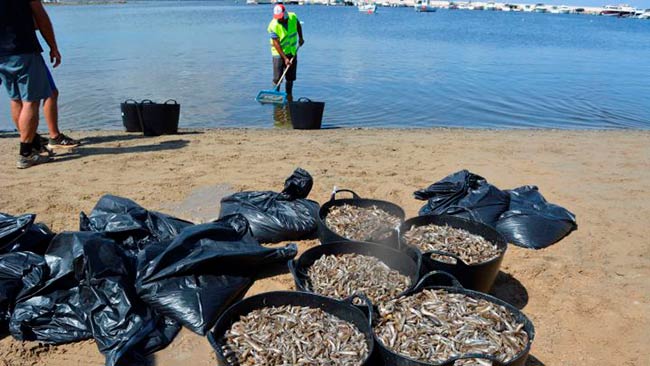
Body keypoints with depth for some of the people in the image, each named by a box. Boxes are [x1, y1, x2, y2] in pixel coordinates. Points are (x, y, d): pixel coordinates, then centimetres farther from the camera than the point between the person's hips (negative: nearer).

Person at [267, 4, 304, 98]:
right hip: (279, 53, -4)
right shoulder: (273, 26, -23)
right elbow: (276, 44, -23)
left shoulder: (293, 17, -10)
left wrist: (300, 37, 14)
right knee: (277, 78, -8)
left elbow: (298, 25, 15)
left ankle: (289, 95, 27)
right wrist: (285, 58, -26)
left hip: (292, 52, 5)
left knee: (290, 77, 12)